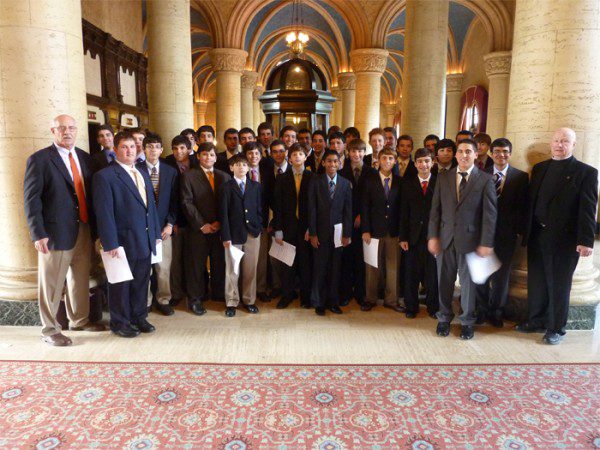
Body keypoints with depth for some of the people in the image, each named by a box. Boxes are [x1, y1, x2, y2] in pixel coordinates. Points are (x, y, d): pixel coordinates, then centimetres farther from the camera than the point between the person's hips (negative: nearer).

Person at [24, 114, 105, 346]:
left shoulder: (84, 157, 11)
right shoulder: (39, 159, -6)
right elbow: (31, 199, -9)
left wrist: (94, 225, 8)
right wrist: (38, 234, -14)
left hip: (84, 229, 5)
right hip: (56, 232, -5)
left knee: (81, 279, 15)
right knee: (52, 283, 5)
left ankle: (80, 320, 32)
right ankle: (50, 329, 20)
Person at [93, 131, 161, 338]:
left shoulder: (143, 173, 14)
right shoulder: (105, 176, -10)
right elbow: (104, 213, -15)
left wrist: (156, 233, 11)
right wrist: (110, 244, -18)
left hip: (145, 241, 7)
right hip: (123, 241, -6)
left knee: (141, 282, 16)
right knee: (121, 284, 8)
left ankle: (139, 317, 32)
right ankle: (120, 323, 25)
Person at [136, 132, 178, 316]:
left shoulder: (171, 172, 9)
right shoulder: (136, 170, 0)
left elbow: (174, 201, 8)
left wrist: (170, 224, 0)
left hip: (163, 226, 2)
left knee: (164, 266, 4)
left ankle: (163, 300, 19)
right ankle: (144, 302, 17)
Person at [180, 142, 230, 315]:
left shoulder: (224, 176, 11)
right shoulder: (189, 176, 2)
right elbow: (187, 203, -6)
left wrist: (220, 222, -5)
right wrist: (201, 225, -11)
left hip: (220, 228, 3)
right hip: (198, 229, -3)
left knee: (220, 263, 7)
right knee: (196, 265, 4)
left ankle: (219, 295, 23)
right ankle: (195, 299, 16)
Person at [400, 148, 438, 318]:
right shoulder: (408, 184, 6)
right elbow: (404, 212, 3)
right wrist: (403, 237, -1)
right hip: (413, 236, 1)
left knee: (433, 274, 7)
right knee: (411, 274, 7)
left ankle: (433, 307, 24)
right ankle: (411, 306, 22)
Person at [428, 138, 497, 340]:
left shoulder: (485, 180, -2)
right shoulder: (443, 178, 6)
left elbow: (490, 214, -4)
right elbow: (435, 209, 6)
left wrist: (486, 243, -8)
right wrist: (433, 236, -1)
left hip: (470, 239, -2)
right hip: (445, 238, 2)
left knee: (468, 282, 9)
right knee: (444, 281, 10)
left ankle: (467, 321, 26)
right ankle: (444, 318, 27)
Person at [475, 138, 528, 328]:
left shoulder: (520, 177, 2)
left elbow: (522, 207, -2)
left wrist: (518, 229, -10)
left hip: (506, 234, 0)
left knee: (501, 275, 10)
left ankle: (496, 313, 25)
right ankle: (482, 310, 22)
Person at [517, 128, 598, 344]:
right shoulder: (539, 168, 11)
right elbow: (531, 201, 10)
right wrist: (526, 231, 5)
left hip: (564, 239, -4)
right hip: (537, 237, 5)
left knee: (559, 285, 7)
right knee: (536, 282, 13)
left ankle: (556, 328, 22)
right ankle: (536, 321, 29)